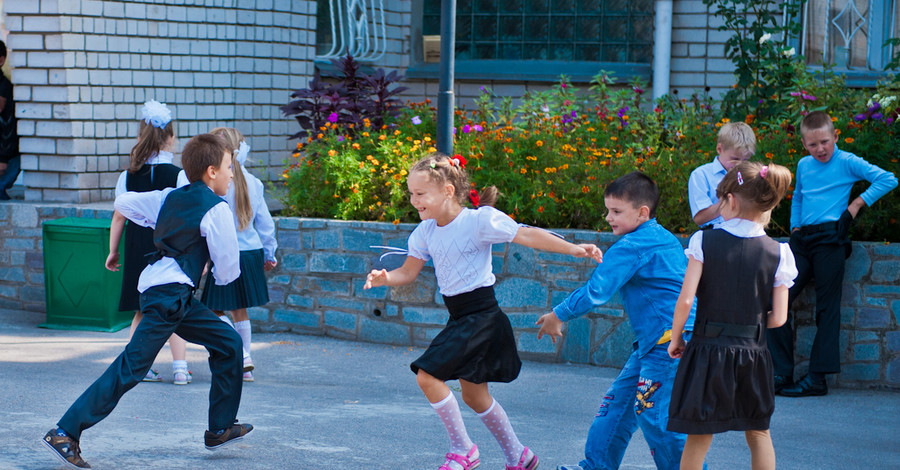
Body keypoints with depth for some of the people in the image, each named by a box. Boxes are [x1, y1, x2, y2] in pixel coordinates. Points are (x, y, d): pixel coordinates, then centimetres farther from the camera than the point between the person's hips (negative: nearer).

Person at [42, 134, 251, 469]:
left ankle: (220, 429, 20)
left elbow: (122, 203, 23)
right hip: (170, 293, -10)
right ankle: (65, 433, -11)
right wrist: (220, 274, 18)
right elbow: (228, 271, -6)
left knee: (228, 343, 14)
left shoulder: (169, 197, 14)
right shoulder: (216, 209, -8)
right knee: (131, 368, -10)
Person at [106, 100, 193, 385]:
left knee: (142, 311, 12)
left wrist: (113, 251, 13)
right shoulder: (179, 176, -8)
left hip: (138, 249, 2)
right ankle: (180, 367, 0)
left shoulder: (128, 177, 0)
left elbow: (119, 217, 3)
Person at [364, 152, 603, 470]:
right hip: (461, 320, 8)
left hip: (482, 317, -8)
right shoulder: (426, 231, 5)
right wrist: (384, 278, -10)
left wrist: (572, 249, -26)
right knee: (474, 396, 15)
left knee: (427, 375, -17)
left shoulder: (478, 220, -16)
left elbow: (526, 236, -18)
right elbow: (408, 272, 11)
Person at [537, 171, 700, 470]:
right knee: (619, 399, 15)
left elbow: (595, 291, -15)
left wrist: (557, 316, -2)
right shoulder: (664, 238, 16)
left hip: (668, 343, -11)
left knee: (653, 412, -10)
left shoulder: (631, 247, -14)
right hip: (653, 341, 11)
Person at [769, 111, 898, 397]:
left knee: (827, 308, -4)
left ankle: (817, 378, -4)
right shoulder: (804, 166, 17)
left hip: (830, 239, -6)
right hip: (803, 239, 6)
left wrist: (857, 204, -6)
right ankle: (782, 373, 1)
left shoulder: (847, 162, 0)